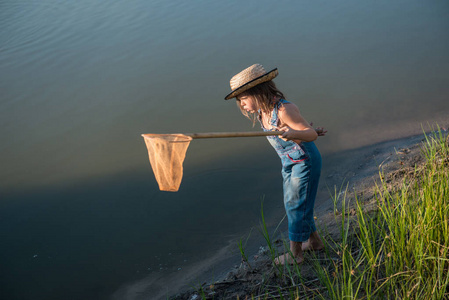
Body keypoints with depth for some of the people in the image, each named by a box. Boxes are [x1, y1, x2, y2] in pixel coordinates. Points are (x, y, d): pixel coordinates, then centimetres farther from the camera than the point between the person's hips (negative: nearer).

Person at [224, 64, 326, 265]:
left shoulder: (283, 109, -27)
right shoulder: (262, 111, 0)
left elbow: (312, 134, -26)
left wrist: (292, 134, -44)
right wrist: (305, 132, 2)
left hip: (304, 160, -9)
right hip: (290, 162, 9)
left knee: (295, 205, 0)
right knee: (292, 204, 17)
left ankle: (295, 254, 14)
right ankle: (314, 241, 35)